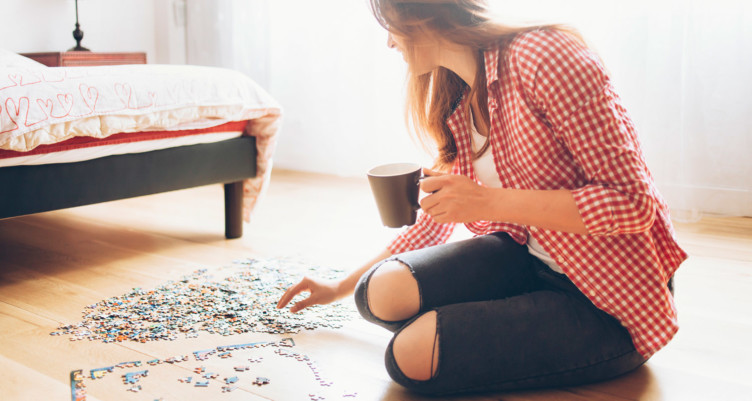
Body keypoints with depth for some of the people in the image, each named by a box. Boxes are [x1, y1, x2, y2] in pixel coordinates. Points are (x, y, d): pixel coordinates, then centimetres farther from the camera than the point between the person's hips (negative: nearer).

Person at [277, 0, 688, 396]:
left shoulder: (541, 56, -19)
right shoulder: (456, 104, 8)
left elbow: (632, 202, -21)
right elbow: (437, 219, 20)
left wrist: (488, 202, -26)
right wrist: (341, 286, 25)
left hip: (609, 302, -6)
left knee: (413, 354, -21)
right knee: (383, 292, -16)